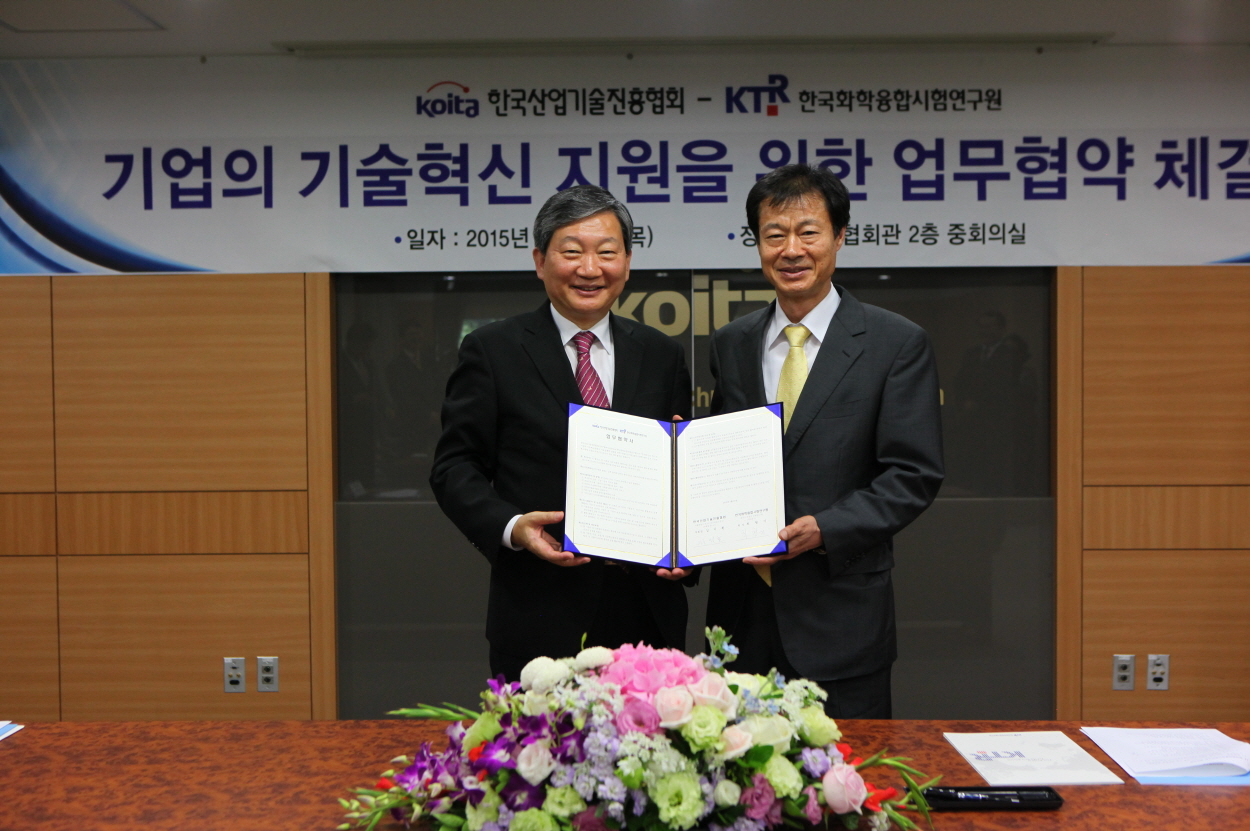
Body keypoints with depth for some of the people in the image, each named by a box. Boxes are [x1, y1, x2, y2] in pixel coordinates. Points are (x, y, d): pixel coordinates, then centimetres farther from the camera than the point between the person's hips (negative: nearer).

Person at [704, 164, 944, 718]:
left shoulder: (898, 345, -3)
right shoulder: (730, 345, 10)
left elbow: (915, 474, -7)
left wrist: (825, 529, -18)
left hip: (841, 615, -3)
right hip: (744, 612, 4)